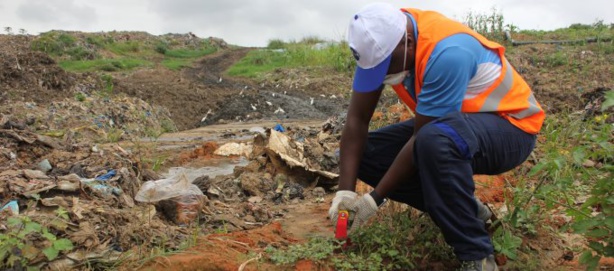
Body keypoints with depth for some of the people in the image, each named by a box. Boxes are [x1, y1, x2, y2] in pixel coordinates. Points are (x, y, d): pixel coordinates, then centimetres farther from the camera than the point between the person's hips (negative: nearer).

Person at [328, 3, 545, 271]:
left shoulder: (447, 52, -33)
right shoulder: (382, 42, -12)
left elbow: (420, 139, -29)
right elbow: (357, 120, -12)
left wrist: (375, 198, -21)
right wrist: (345, 190, -19)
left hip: (509, 123, -7)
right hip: (448, 123, 8)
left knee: (433, 141, -41)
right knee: (363, 152, -7)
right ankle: (461, 206, 5)